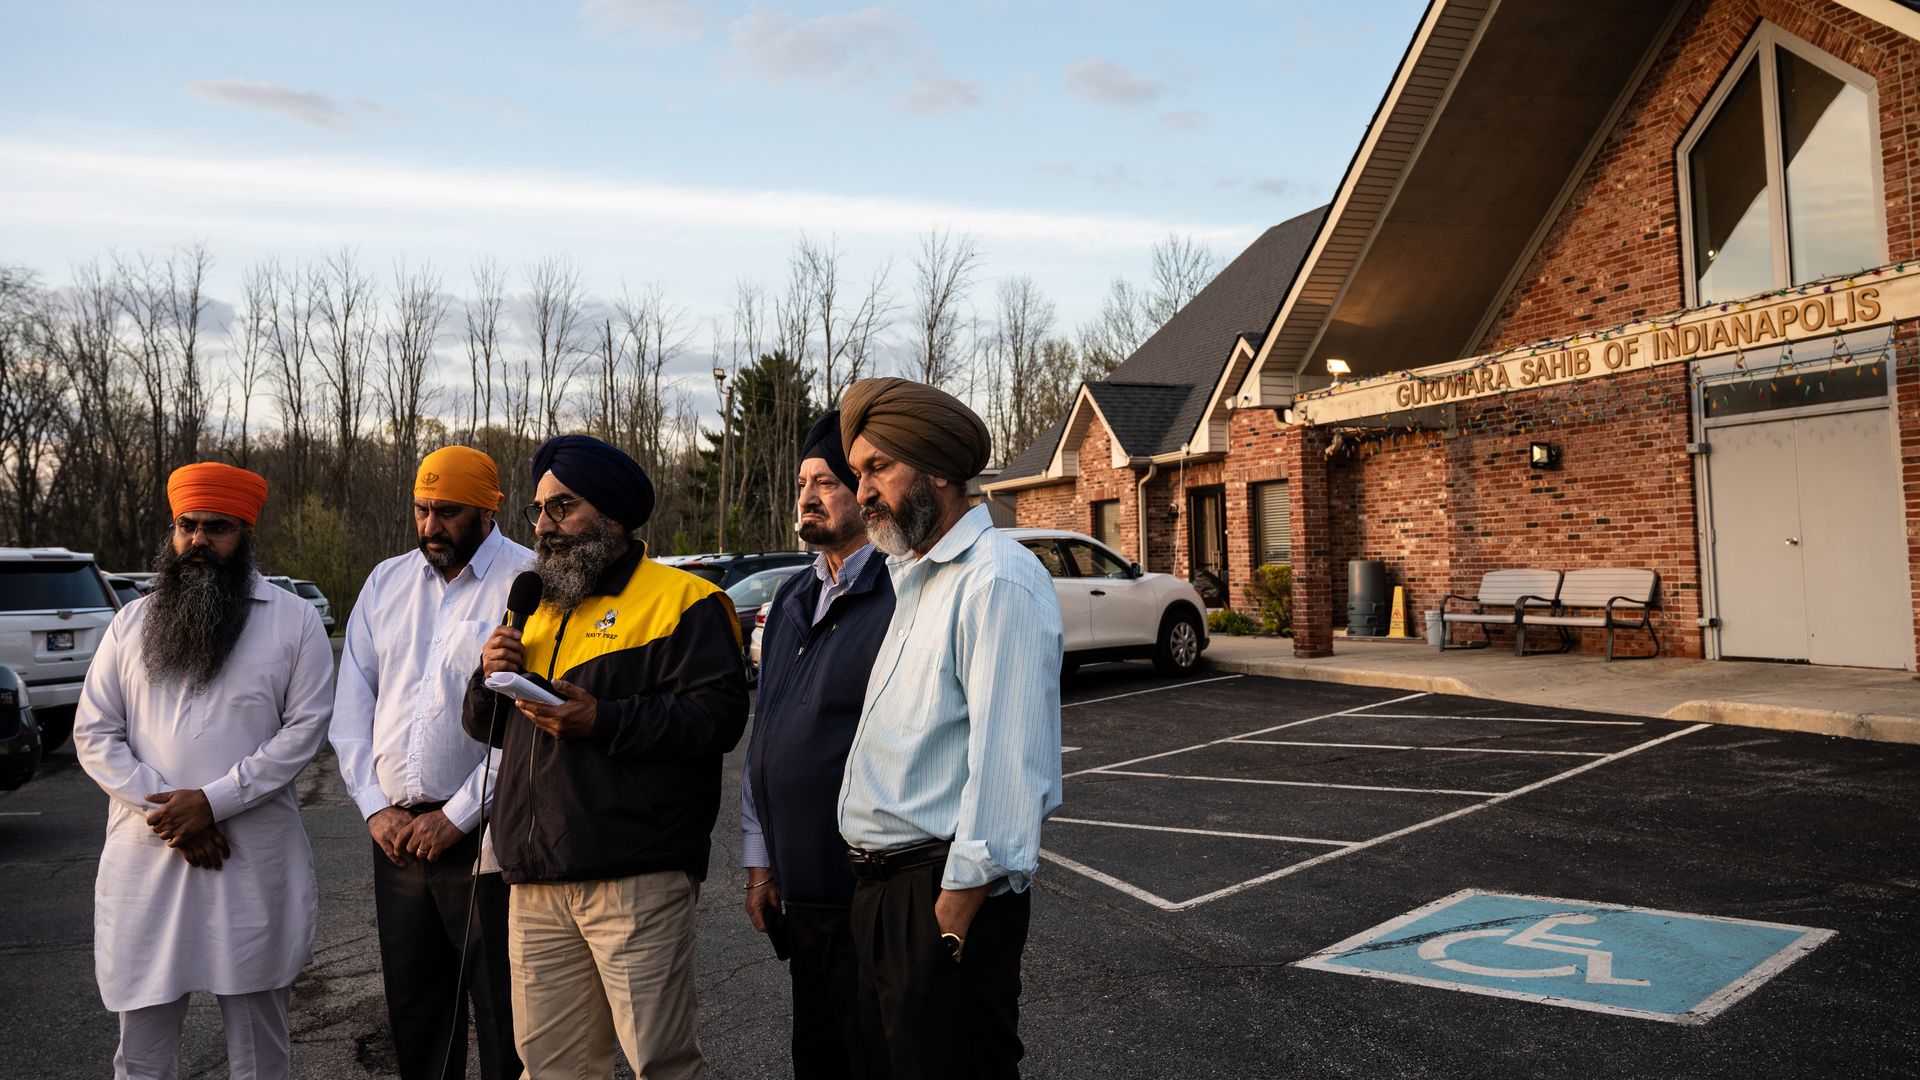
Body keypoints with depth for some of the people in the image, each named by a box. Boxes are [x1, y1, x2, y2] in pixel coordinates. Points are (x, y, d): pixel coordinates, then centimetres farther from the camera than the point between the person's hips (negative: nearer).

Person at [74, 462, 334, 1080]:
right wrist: (166, 809, -9)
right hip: (145, 862, 2)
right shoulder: (131, 624, 8)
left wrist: (214, 801, -15)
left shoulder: (294, 620, 0)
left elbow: (305, 727, -6)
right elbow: (93, 734, 4)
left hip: (254, 864, -2)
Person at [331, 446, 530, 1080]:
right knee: (413, 1006, 17)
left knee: (501, 1013, 4)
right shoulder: (386, 582, 12)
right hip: (395, 833, 6)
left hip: (482, 834, -6)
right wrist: (374, 805, 2)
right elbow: (352, 701, 12)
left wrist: (456, 817, -13)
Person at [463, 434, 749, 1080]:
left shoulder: (680, 600, -3)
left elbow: (718, 714, -15)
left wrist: (603, 721, -21)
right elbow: (488, 728, 26)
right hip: (536, 883, 7)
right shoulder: (540, 609, 21)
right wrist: (492, 680, 5)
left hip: (635, 880, -7)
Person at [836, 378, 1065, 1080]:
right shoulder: (907, 577, 14)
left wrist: (959, 905, -22)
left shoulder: (997, 578, -16)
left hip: (944, 895, -9)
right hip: (880, 888, 9)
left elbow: (1008, 759, -22)